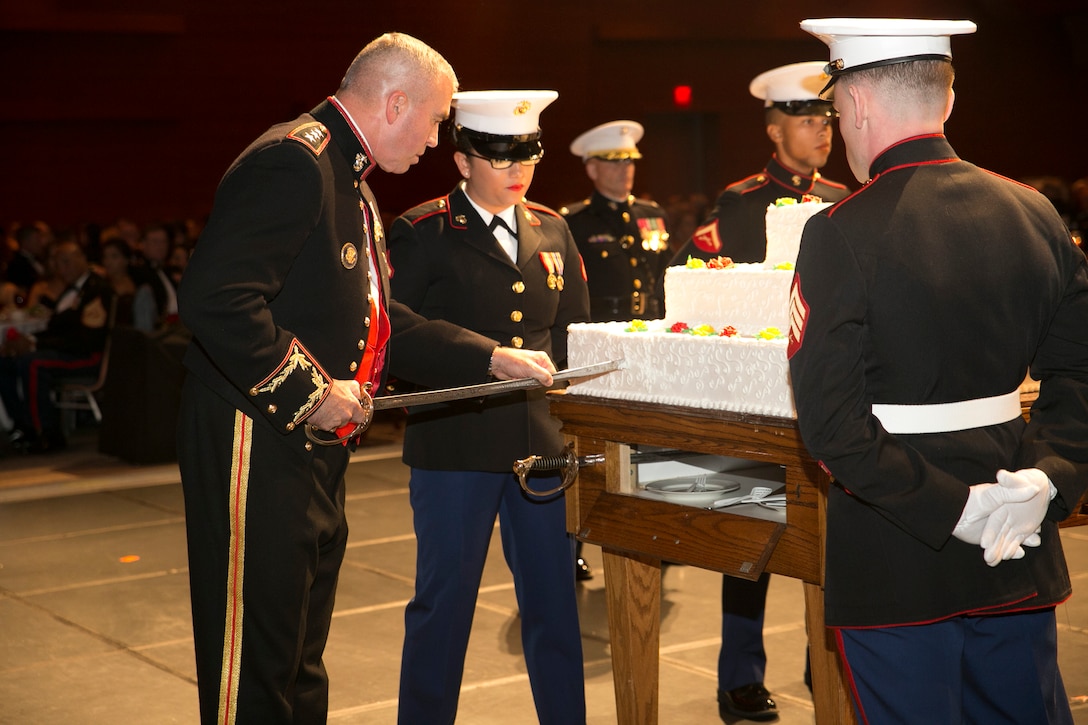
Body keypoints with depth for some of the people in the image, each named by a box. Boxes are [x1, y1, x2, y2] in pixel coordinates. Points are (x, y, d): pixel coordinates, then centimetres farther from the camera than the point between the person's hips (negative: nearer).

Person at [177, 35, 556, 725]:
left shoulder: (348, 179, 18)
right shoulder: (293, 162, -17)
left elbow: (379, 317, 22)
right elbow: (214, 298, -28)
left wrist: (493, 357, 17)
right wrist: (309, 391, -22)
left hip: (315, 446, 11)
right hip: (259, 444, -11)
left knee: (300, 659, 17)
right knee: (258, 666, -2)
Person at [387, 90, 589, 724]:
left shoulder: (553, 232, 13)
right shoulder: (422, 234, -3)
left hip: (543, 440, 5)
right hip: (455, 444, -4)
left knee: (554, 599, 10)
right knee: (444, 600, 4)